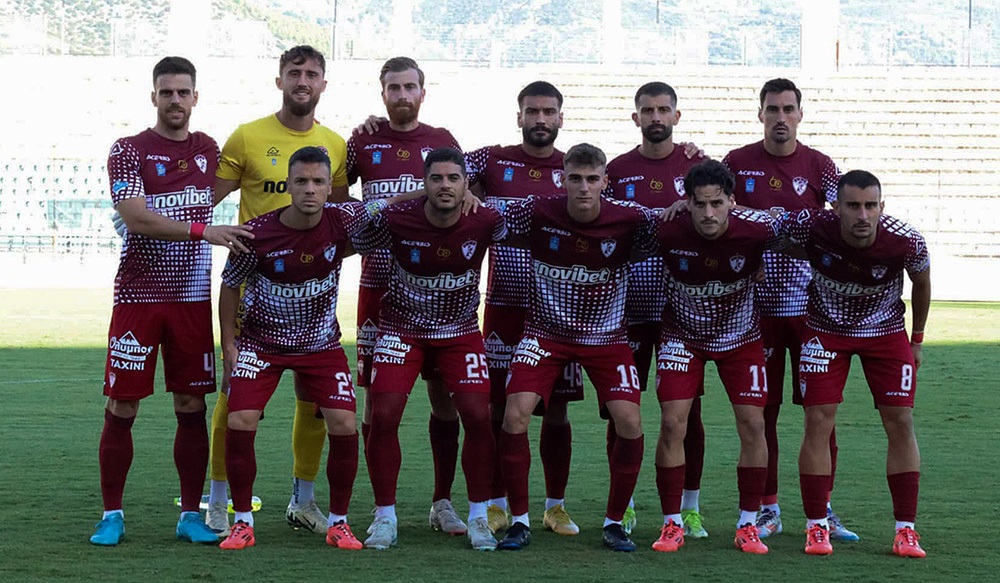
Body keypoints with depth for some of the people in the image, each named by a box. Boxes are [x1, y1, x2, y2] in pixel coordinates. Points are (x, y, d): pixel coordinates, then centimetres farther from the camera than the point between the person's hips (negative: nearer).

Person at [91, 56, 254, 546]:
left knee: (192, 407, 4)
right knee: (121, 408, -1)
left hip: (192, 298, 4)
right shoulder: (129, 151, -3)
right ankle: (111, 515, 9)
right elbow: (137, 217, -16)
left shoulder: (208, 150, 12)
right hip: (137, 297, -4)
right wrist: (203, 231, -23)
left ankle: (191, 515, 11)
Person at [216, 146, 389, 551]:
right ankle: (242, 523, 2)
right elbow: (230, 285, -3)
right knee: (239, 423, -14)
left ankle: (338, 523, 7)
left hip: (321, 344, 1)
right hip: (260, 342, -1)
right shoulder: (258, 233, -19)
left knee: (345, 426, -10)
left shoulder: (342, 221, -16)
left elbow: (386, 206, -1)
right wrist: (229, 345, -5)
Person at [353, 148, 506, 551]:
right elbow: (352, 246, -6)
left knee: (479, 417, -9)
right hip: (401, 329, -1)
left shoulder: (486, 222, -18)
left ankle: (478, 517, 7)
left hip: (461, 331, 1)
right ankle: (385, 517, 6)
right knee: (383, 416, -11)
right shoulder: (395, 221, -22)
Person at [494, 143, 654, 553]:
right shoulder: (537, 213, -15)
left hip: (606, 336, 0)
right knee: (515, 414, -16)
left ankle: (614, 522, 6)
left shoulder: (630, 220, -15)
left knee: (630, 422, -14)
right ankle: (519, 521, 1)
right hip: (546, 332, 0)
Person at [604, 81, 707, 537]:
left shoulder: (698, 166, 6)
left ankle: (689, 508, 10)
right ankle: (621, 505, 13)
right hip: (628, 306, 1)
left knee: (687, 408, 2)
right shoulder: (617, 170, 8)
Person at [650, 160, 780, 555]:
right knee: (672, 423, -11)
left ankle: (748, 525, 7)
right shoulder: (668, 231, -26)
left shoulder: (757, 229, -26)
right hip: (683, 336, -1)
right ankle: (672, 523, 2)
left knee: (752, 424, -6)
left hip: (742, 337, 1)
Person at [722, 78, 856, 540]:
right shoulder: (736, 163, 4)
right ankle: (768, 510, 14)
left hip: (810, 305, 0)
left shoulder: (818, 166, 3)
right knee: (761, 410, 4)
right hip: (756, 306, 0)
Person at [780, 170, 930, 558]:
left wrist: (917, 339, 7)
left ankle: (905, 529, 5)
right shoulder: (812, 228, -30)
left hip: (886, 333, 1)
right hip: (826, 332, 0)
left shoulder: (906, 242, -26)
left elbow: (921, 283, -3)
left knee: (900, 424, -4)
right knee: (818, 422, -8)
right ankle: (817, 527, 2)